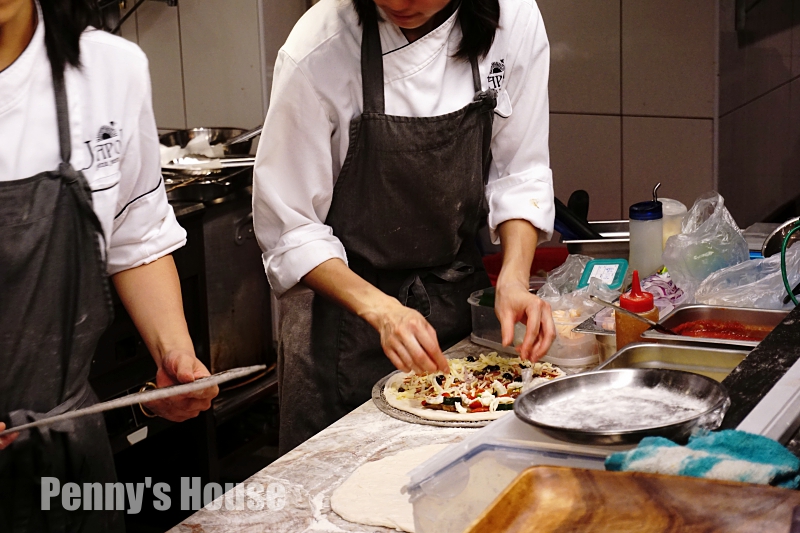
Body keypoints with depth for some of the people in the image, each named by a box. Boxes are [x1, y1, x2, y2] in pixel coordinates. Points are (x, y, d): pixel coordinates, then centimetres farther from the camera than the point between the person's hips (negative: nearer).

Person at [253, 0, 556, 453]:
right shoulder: (319, 53, -23)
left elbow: (518, 174, -4)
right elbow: (289, 229, -18)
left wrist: (514, 278, -19)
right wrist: (382, 310, -29)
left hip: (457, 297, 4)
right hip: (344, 304, -3)